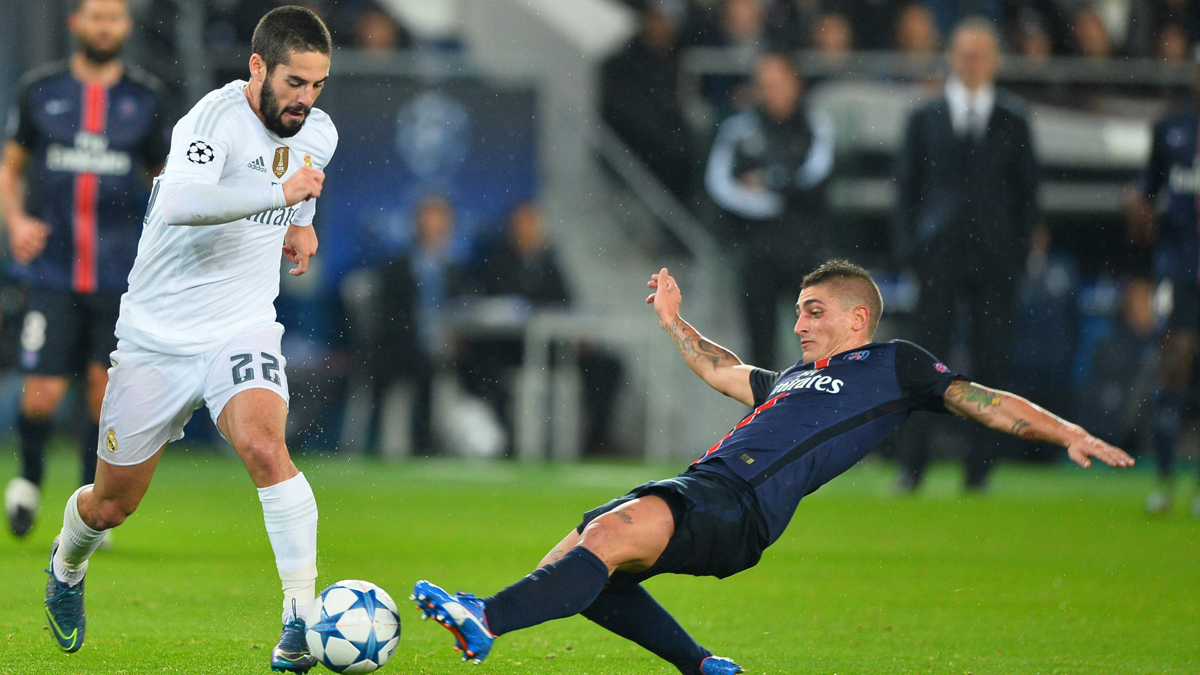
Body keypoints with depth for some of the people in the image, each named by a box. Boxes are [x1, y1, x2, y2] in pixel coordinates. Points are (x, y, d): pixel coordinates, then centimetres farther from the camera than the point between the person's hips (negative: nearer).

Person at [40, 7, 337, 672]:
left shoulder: (319, 133, 3)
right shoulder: (215, 118, -20)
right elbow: (180, 203, -40)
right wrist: (278, 193, -39)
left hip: (242, 331, 3)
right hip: (158, 335, -3)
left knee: (264, 446, -30)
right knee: (112, 504, 11)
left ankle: (302, 615, -29)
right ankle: (67, 564, 47)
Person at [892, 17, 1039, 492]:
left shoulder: (1013, 121, 9)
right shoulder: (926, 118, 8)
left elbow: (1027, 188, 11)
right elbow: (906, 183, 10)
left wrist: (1021, 248, 2)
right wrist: (907, 244, -1)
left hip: (994, 257, 1)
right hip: (939, 254, -1)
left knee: (991, 361, -1)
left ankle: (980, 466, 5)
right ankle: (913, 465, 0)